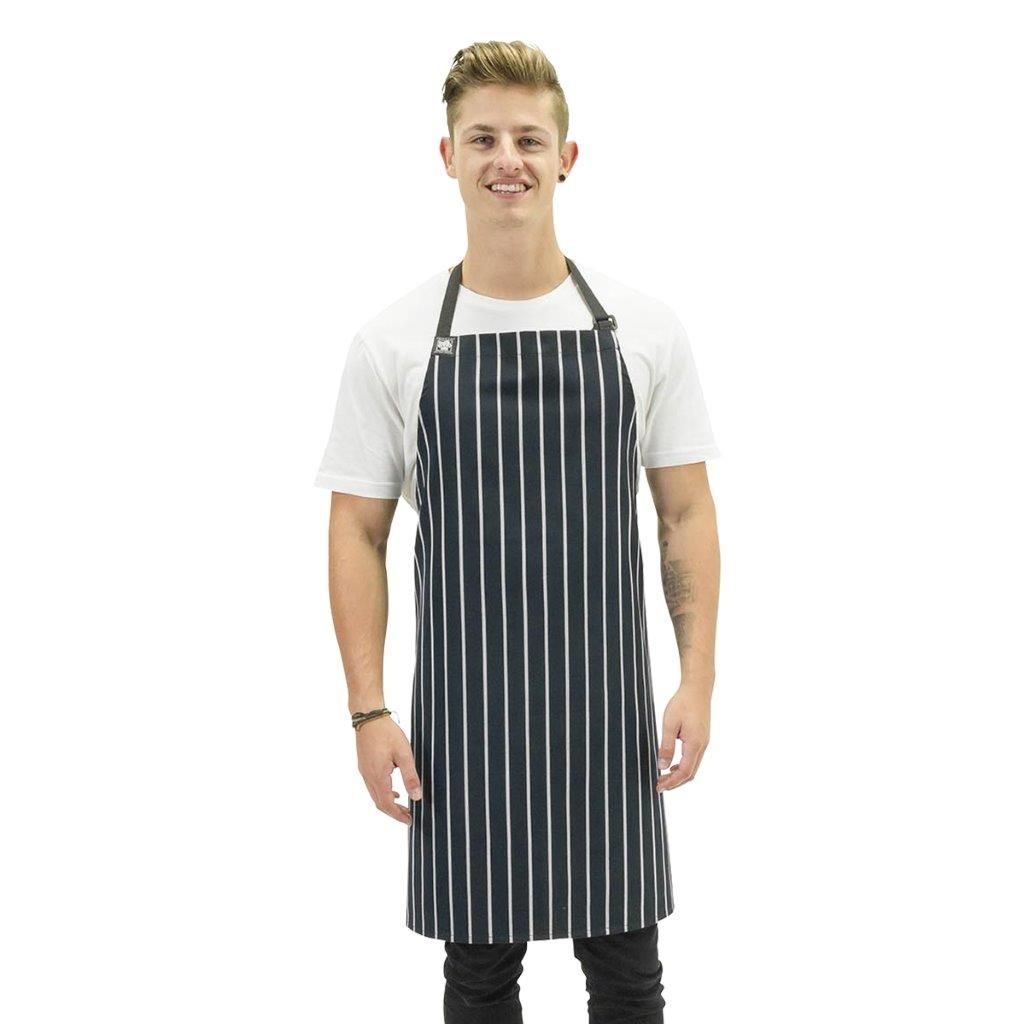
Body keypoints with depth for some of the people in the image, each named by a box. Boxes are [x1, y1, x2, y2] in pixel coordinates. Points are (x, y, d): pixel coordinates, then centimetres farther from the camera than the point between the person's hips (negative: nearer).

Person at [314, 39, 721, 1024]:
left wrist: (697, 679, -5)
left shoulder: (642, 327, -1)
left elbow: (686, 510, 3)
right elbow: (358, 531, 0)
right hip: (460, 711, 0)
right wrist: (368, 709, -6)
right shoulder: (393, 341, -3)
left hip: (605, 703, 1)